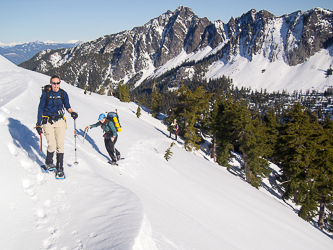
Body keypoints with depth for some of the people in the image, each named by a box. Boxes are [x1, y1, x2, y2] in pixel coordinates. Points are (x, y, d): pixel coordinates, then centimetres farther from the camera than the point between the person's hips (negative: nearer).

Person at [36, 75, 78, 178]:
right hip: (48, 122, -2)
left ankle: (59, 168, 7)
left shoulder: (63, 94, 3)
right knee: (52, 145, -12)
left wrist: (72, 112, -9)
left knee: (60, 145, -4)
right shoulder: (46, 93, -2)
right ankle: (48, 163, 15)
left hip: (60, 121, 2)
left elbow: (67, 106, 14)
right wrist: (38, 124, 0)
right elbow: (40, 108, 3)